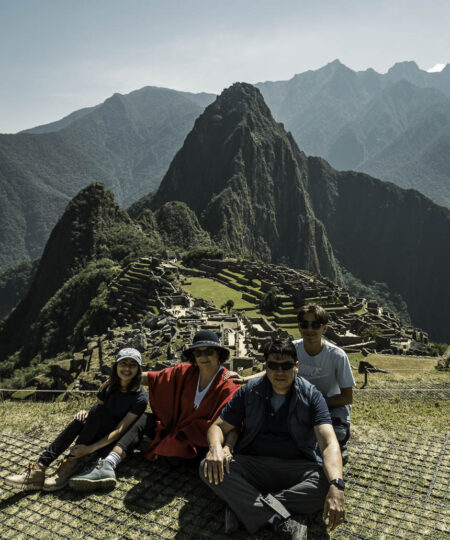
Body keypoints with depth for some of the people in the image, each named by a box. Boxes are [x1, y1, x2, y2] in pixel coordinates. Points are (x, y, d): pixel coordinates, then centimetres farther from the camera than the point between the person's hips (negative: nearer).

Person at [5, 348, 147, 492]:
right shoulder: (109, 389, 3)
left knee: (99, 410, -28)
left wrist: (90, 449, -31)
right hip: (100, 435, 5)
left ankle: (70, 465, -28)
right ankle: (38, 470, -30)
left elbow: (120, 430, -21)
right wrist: (85, 414, -19)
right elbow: (94, 417, 5)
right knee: (81, 419, -25)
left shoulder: (140, 398, -16)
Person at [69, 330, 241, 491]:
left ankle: (158, 450, 5)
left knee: (175, 455, -32)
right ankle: (108, 466, -23)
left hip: (200, 442, -5)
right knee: (144, 419, -10)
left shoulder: (228, 386, -15)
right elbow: (151, 378, 3)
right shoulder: (186, 372, -2)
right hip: (176, 429, 5)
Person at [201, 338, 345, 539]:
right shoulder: (250, 391, 2)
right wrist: (215, 448, -22)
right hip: (252, 466, 1)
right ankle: (281, 518, -28)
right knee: (209, 468, -25)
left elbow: (329, 442, -16)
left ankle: (244, 507, -25)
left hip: (296, 468, -1)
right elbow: (218, 426, 3)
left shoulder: (311, 396, -3)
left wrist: (336, 485, -35)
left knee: (327, 483, -32)